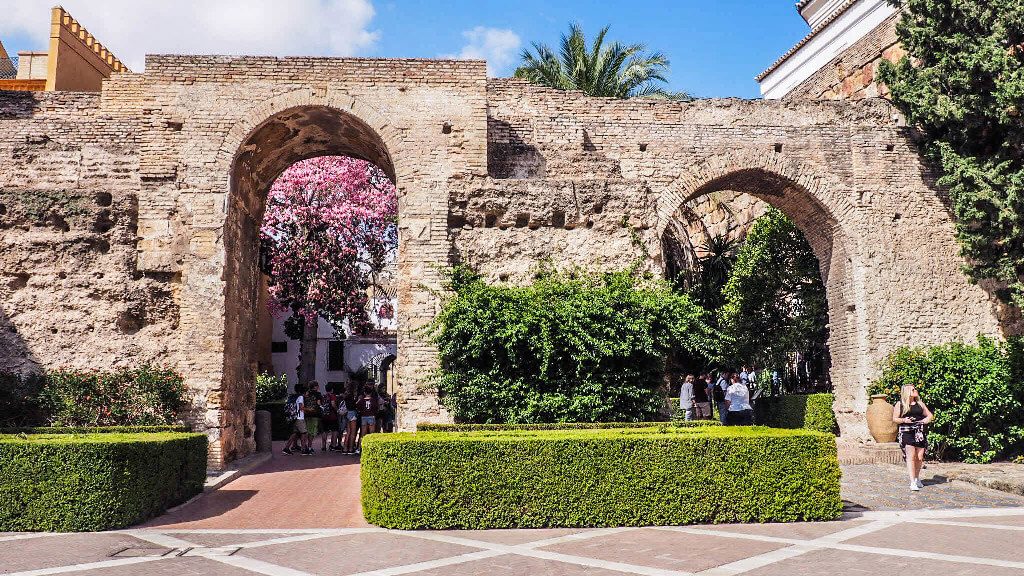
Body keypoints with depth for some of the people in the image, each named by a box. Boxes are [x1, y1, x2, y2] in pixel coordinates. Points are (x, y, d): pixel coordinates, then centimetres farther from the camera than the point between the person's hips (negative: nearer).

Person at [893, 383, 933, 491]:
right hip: (906, 433, -4)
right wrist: (903, 420, -15)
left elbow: (930, 415, 21)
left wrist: (927, 419, -1)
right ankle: (912, 482, -10)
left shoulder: (920, 404, 14)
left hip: (919, 433, 4)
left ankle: (917, 478, 26)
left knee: (919, 458, 3)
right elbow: (895, 419, 4)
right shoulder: (900, 404, 4)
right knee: (911, 457, -11)